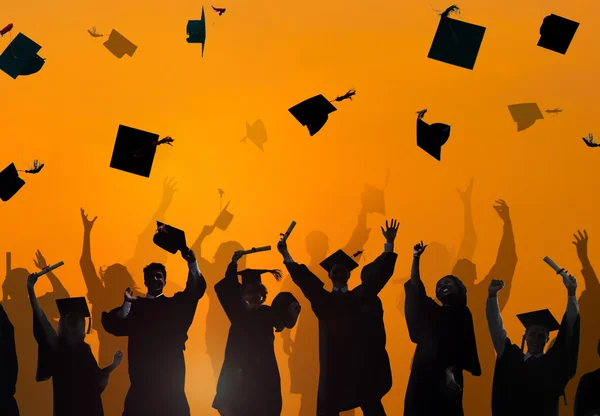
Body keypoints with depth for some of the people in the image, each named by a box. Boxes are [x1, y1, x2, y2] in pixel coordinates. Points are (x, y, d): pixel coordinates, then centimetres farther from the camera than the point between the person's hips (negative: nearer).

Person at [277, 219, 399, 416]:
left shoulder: (358, 296, 12)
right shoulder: (323, 299, 13)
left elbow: (378, 274, 7)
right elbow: (303, 279, 6)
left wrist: (389, 244, -1)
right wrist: (286, 255, -3)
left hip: (358, 361, 0)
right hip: (332, 363, 0)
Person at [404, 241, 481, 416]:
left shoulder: (462, 313, 5)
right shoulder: (433, 311, 17)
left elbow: (464, 346, -2)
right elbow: (416, 289, 10)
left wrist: (451, 370, -16)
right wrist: (416, 259, 3)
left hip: (446, 374, -4)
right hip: (424, 371, 4)